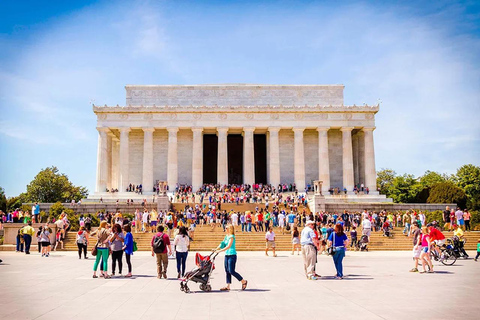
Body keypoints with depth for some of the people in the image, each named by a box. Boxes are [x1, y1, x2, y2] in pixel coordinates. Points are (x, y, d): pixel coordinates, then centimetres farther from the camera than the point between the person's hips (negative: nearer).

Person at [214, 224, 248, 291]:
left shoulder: (231, 237, -13)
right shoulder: (226, 236, 14)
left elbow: (228, 246, -22)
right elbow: (222, 244, 17)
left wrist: (220, 251, -24)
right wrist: (216, 249, 6)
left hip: (232, 255, -9)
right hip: (227, 255, 9)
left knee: (231, 271, -8)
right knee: (227, 271, 8)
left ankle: (243, 281, 7)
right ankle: (227, 286, 13)